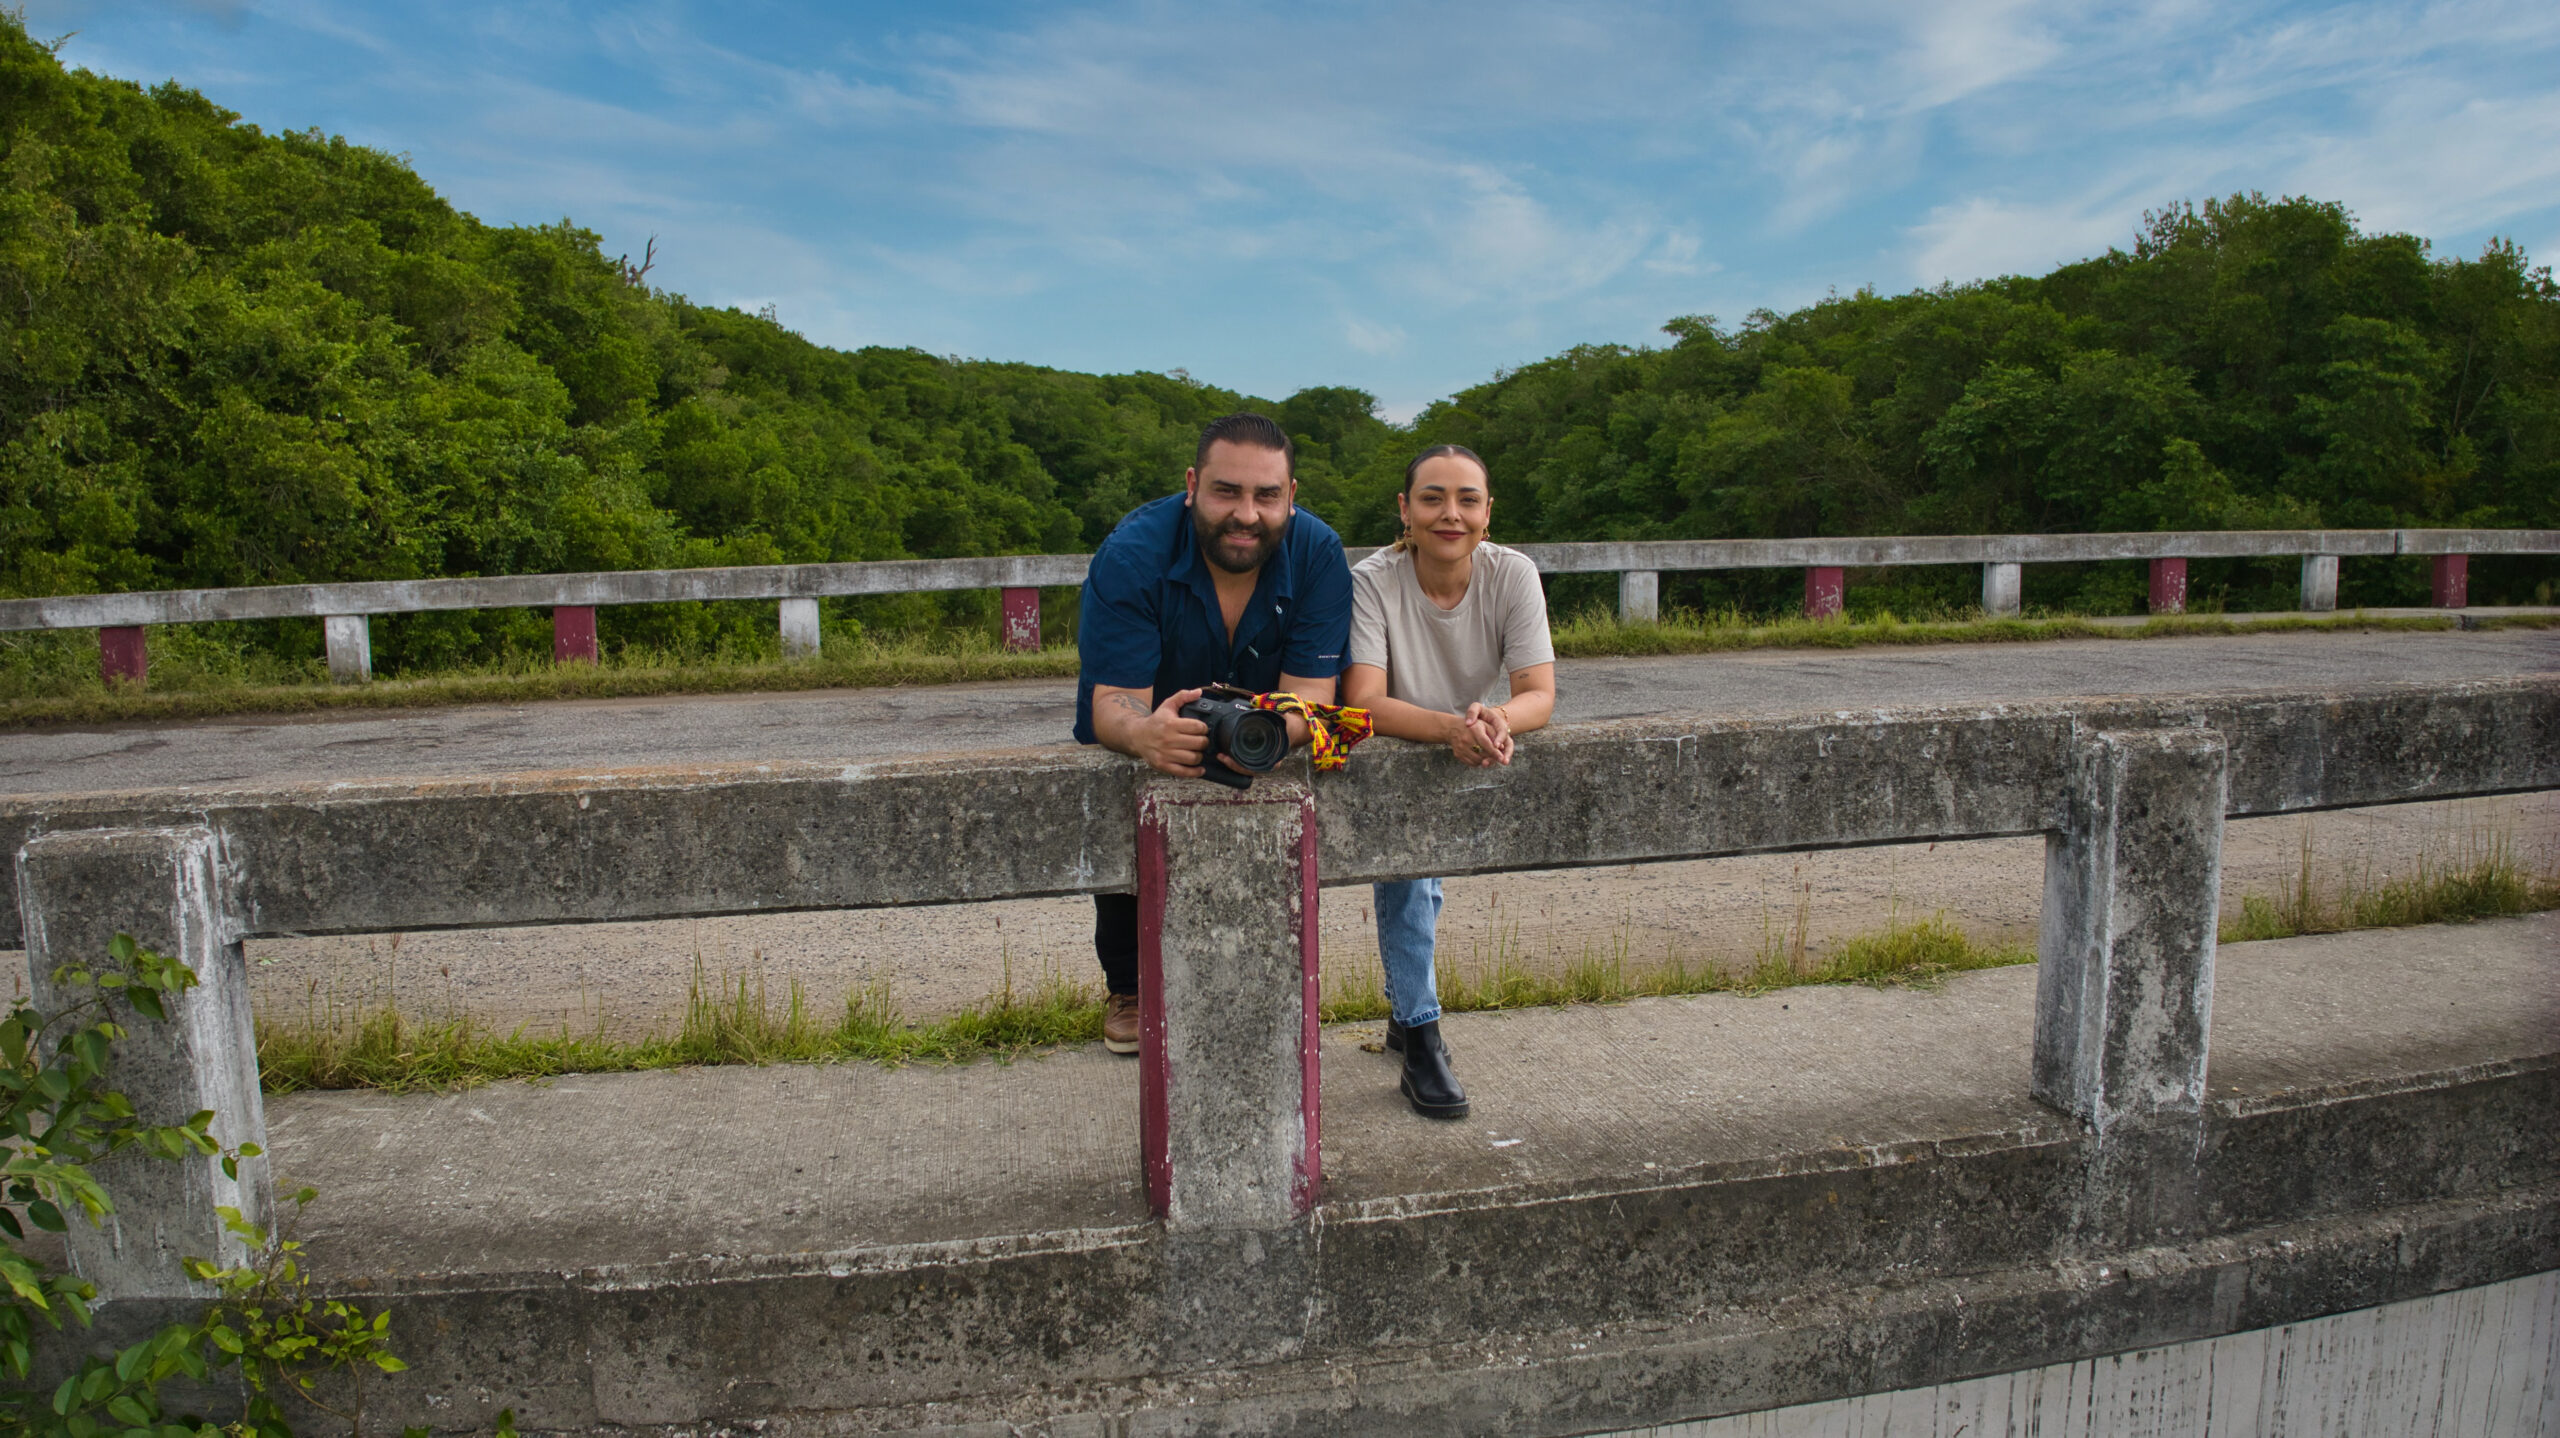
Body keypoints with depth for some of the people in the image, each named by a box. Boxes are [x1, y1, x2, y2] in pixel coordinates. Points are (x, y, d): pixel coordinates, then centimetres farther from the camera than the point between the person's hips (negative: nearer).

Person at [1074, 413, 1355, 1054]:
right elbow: (1113, 702, -30)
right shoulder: (1131, 554, -25)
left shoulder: (1317, 554, -20)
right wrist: (1145, 733, -55)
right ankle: (1129, 988, 10)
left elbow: (1308, 695, -26)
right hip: (1138, 753, 0)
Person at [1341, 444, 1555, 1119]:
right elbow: (1365, 704, -34)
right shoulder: (1373, 581, -25)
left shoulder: (1513, 574, -17)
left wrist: (1499, 720, -47)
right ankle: (1420, 1037, -14)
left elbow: (1539, 693, -23)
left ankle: (1404, 1008, 27)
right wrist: (1451, 728, -52)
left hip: (1468, 760, 3)